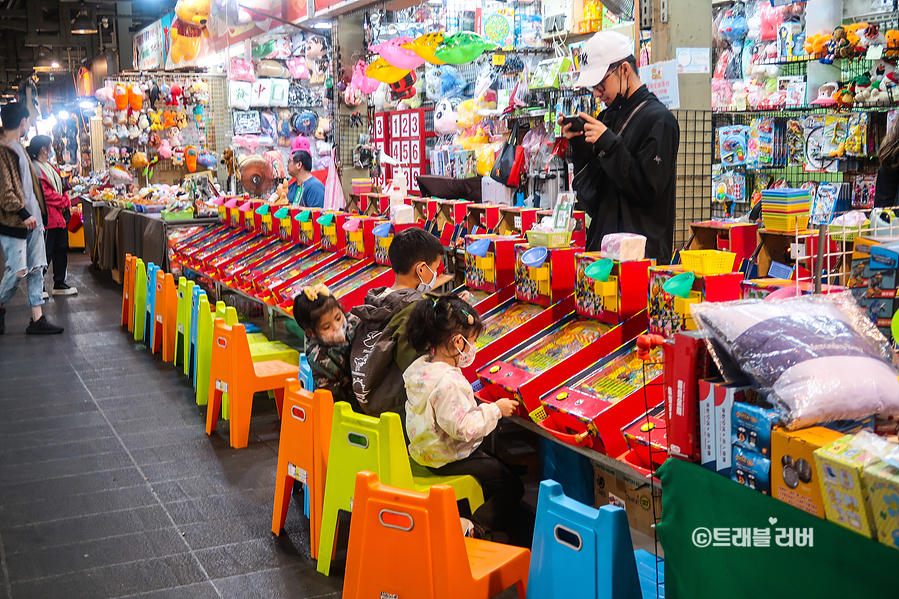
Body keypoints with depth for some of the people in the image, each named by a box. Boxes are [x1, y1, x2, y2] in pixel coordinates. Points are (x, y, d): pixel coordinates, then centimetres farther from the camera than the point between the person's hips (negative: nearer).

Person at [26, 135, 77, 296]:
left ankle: (59, 284, 23)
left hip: (61, 215, 10)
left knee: (61, 249, 14)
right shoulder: (36, 169, -14)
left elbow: (61, 186, 20)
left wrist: (67, 202, 3)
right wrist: (64, 202, -11)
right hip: (48, 216, -10)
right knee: (46, 253, -4)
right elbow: (45, 193, -19)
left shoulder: (50, 167, 17)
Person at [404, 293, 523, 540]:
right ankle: (475, 527, -3)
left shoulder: (420, 367, -2)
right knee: (512, 486, 1)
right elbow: (463, 427, -31)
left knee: (496, 464, 27)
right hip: (450, 459, -10)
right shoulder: (448, 382, -33)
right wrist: (495, 409, -21)